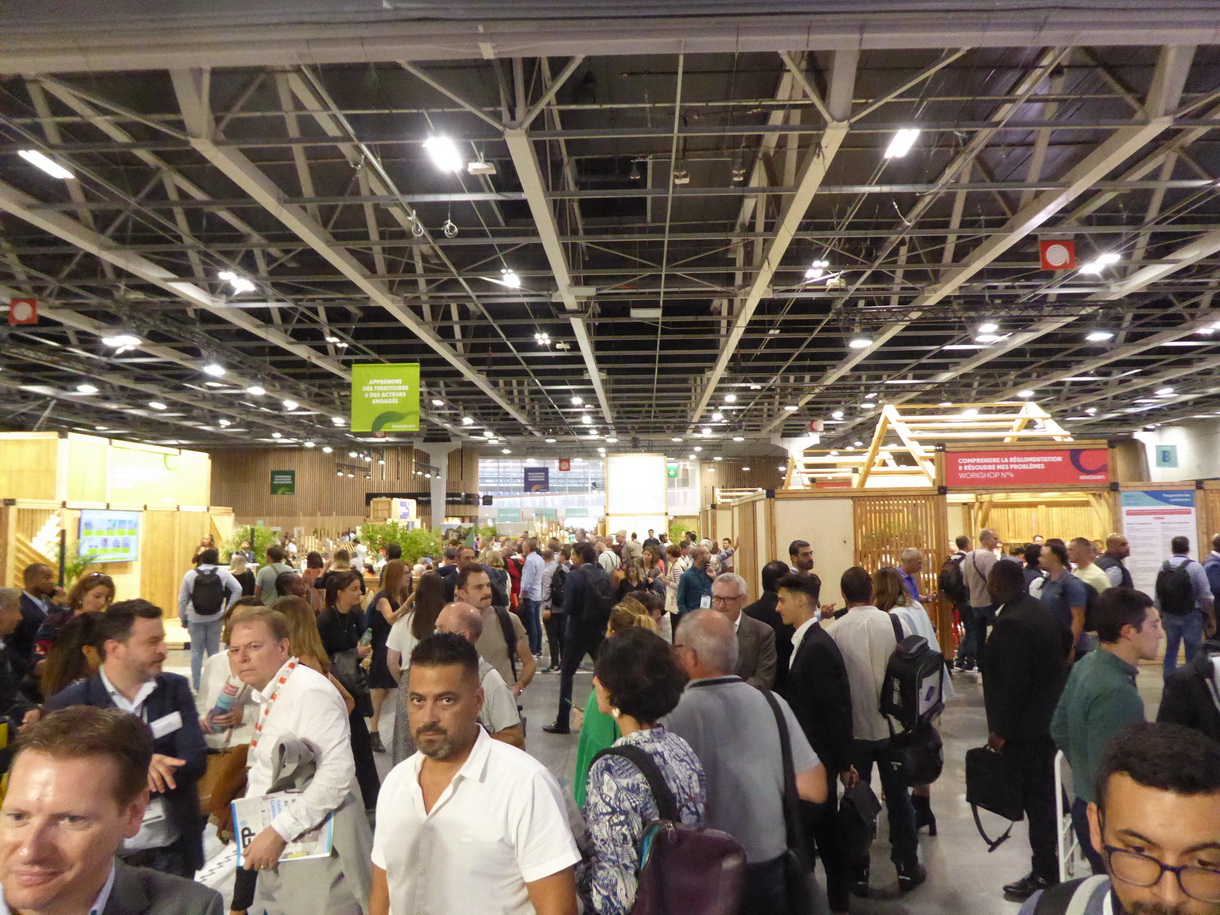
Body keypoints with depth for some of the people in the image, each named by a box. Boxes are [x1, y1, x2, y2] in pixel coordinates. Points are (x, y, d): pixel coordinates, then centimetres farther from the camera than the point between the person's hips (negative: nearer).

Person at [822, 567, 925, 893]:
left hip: (853, 728, -1)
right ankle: (907, 867, 29)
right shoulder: (893, 623, -10)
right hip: (892, 725, 1)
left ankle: (859, 873, 23)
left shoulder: (833, 630, -14)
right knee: (898, 797, 17)